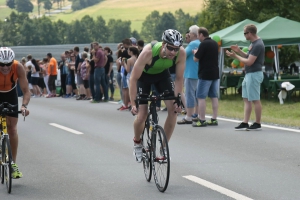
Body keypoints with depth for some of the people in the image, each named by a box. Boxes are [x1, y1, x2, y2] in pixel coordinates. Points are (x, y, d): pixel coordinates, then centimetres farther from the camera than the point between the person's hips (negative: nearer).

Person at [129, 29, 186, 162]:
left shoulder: (181, 53, -31)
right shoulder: (149, 52, -40)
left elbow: (179, 79, -17)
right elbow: (134, 78, -31)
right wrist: (133, 104, -33)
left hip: (162, 74, 3)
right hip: (144, 76, -3)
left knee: (174, 110, -12)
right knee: (141, 116, -11)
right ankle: (137, 142, 21)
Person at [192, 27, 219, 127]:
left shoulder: (204, 44, -15)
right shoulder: (214, 43, 12)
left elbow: (196, 58, -12)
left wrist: (195, 52, 8)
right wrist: (199, 52, 17)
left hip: (205, 75, -8)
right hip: (215, 74, 8)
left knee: (201, 97, -4)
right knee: (214, 96, 10)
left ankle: (202, 120, -5)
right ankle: (214, 119, 11)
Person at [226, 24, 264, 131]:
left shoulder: (258, 45, -20)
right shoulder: (253, 43, 12)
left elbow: (249, 62, -21)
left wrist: (235, 56, -13)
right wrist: (239, 51, 8)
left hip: (254, 74, -11)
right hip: (249, 74, 11)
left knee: (255, 100, -4)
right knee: (246, 99, 11)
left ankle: (257, 124, 2)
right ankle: (245, 123, 12)